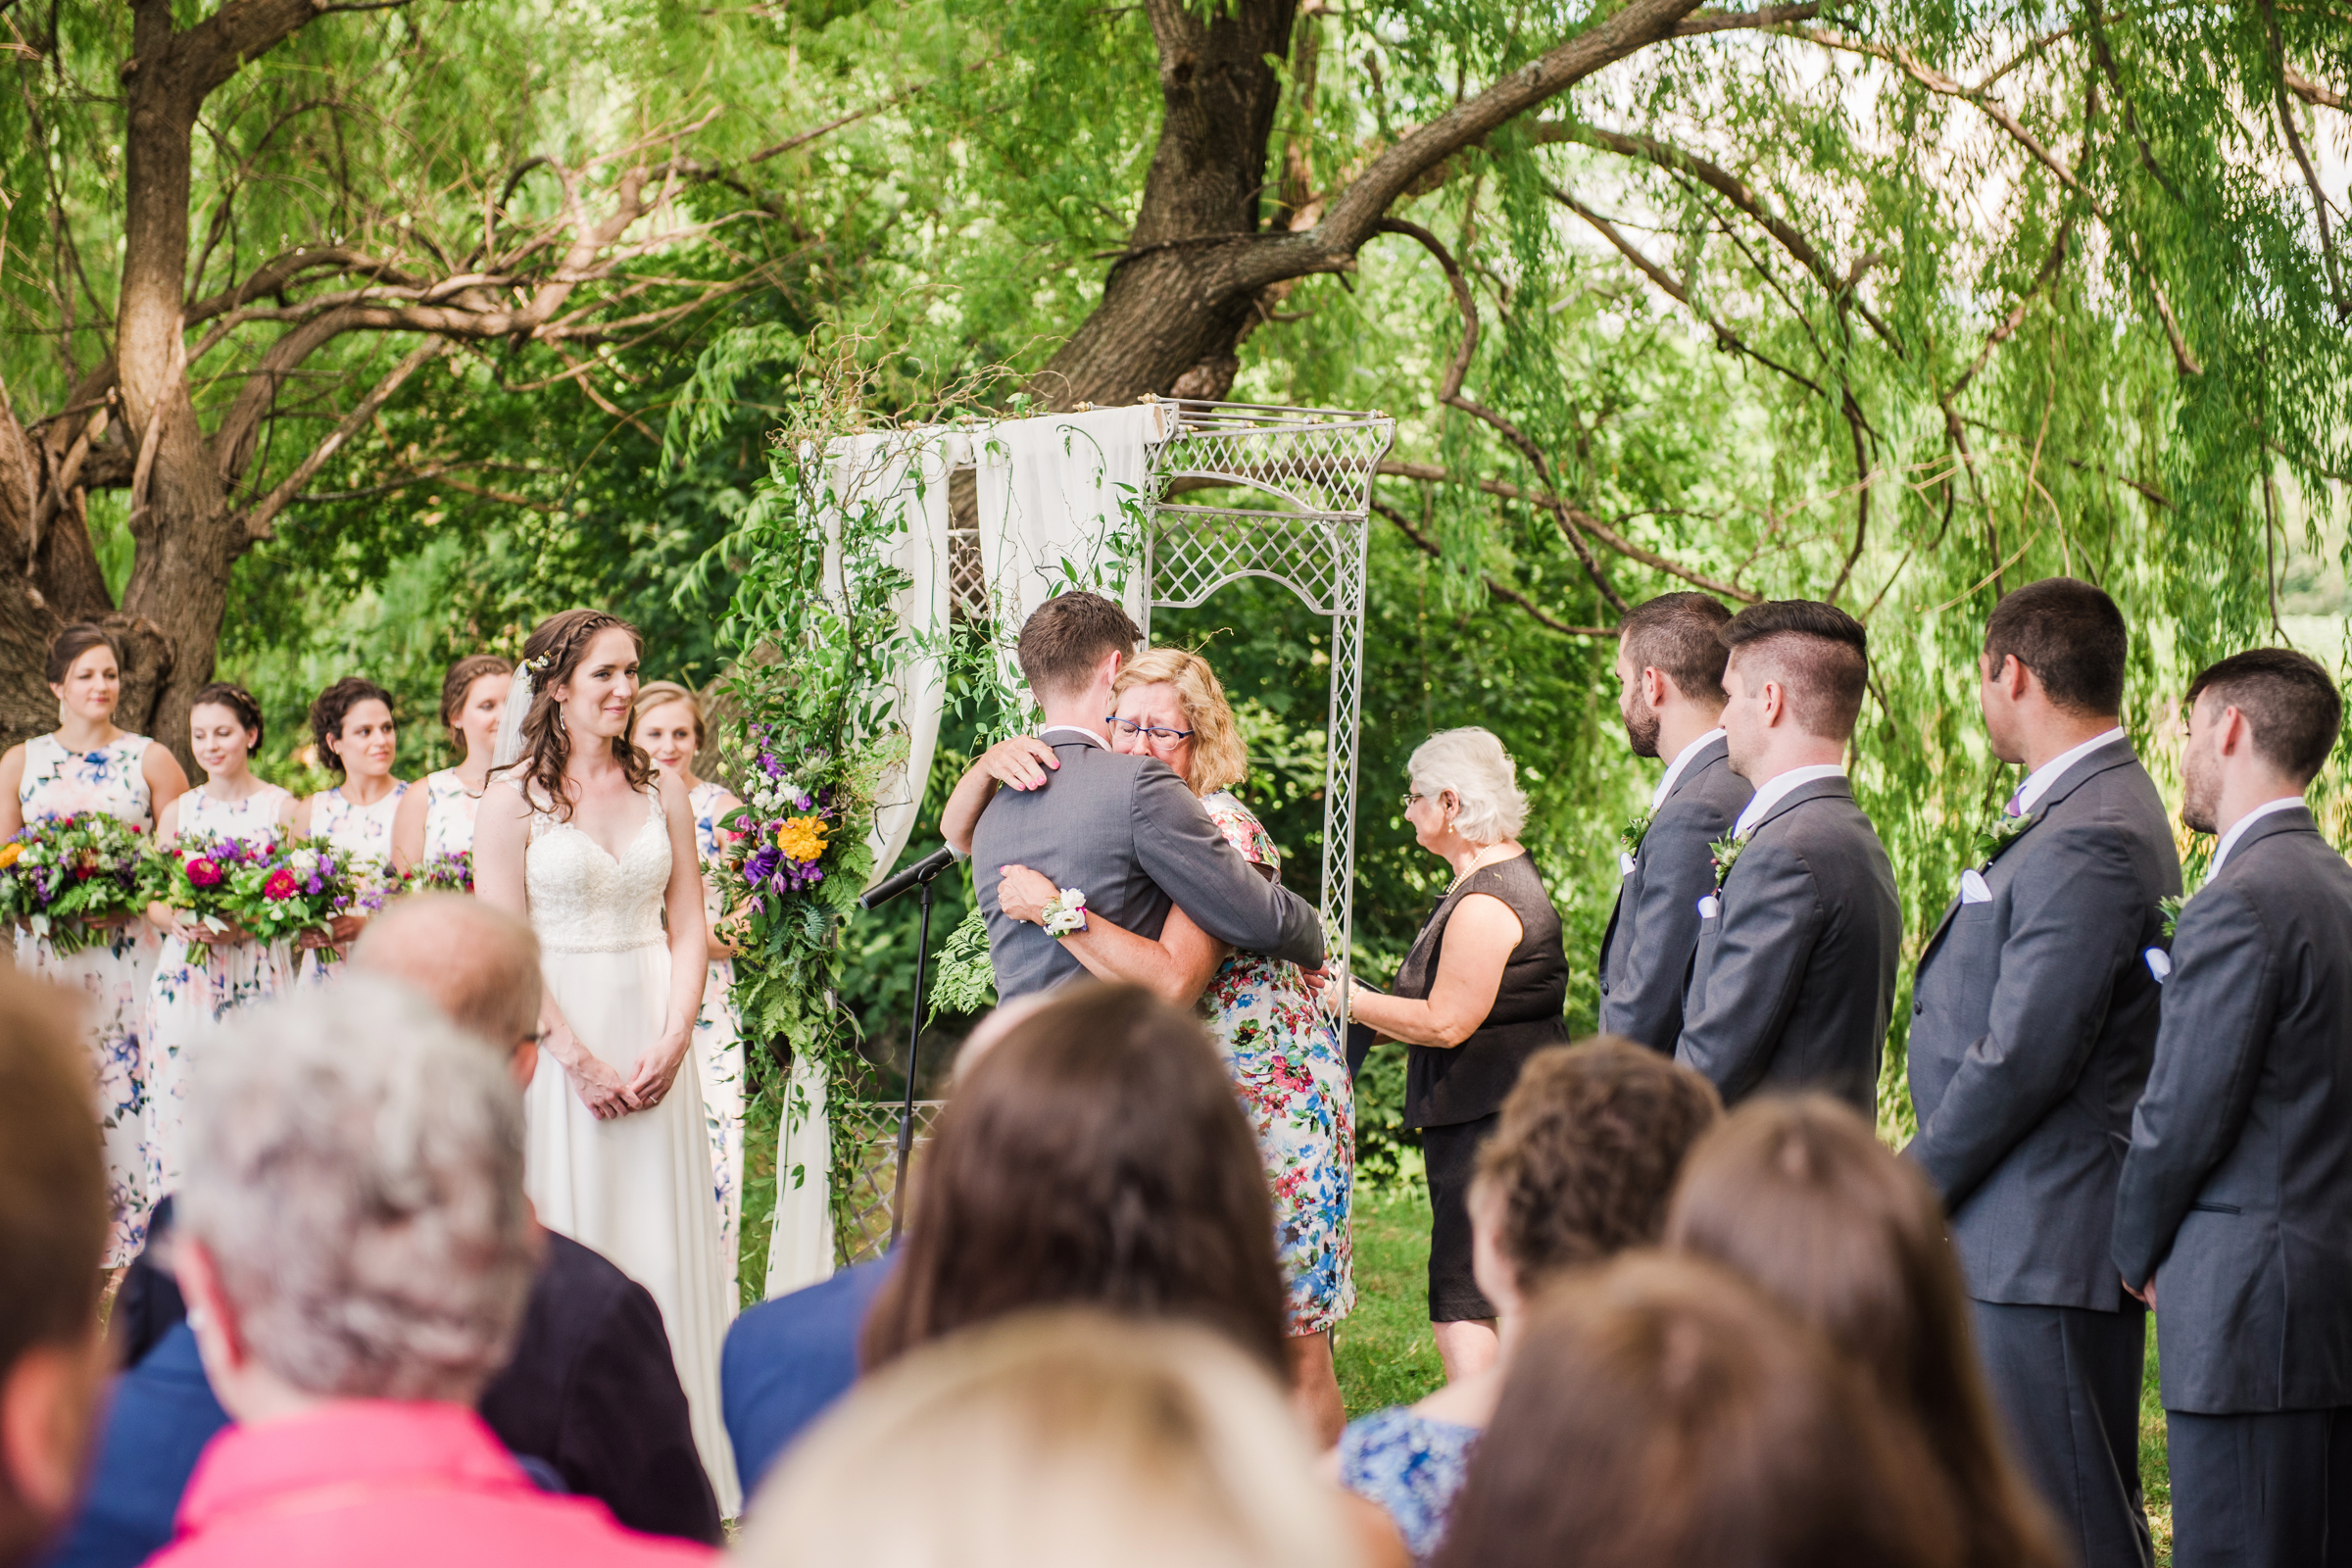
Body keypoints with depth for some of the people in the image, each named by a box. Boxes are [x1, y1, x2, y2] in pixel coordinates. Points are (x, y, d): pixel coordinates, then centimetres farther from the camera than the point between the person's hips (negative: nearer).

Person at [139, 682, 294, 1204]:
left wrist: (244, 926, -16)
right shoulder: (178, 813, 13)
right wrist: (177, 923, -9)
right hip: (185, 978, 3)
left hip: (255, 978, -3)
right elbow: (154, 901, 13)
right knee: (181, 1097, -4)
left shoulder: (281, 807, 4)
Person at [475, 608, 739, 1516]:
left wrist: (672, 1042, -6)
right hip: (554, 1040, -4)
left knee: (662, 1240, 4)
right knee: (566, 1244, -1)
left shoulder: (660, 791, 10)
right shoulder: (515, 795, -2)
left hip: (654, 1043, 4)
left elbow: (690, 928, 9)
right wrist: (580, 1059, -14)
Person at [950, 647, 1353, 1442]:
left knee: (1289, 1341, -4)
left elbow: (1172, 981, -28)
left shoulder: (1224, 831, -16)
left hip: (1272, 1098, -7)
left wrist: (1057, 910, -27)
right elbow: (960, 833, 13)